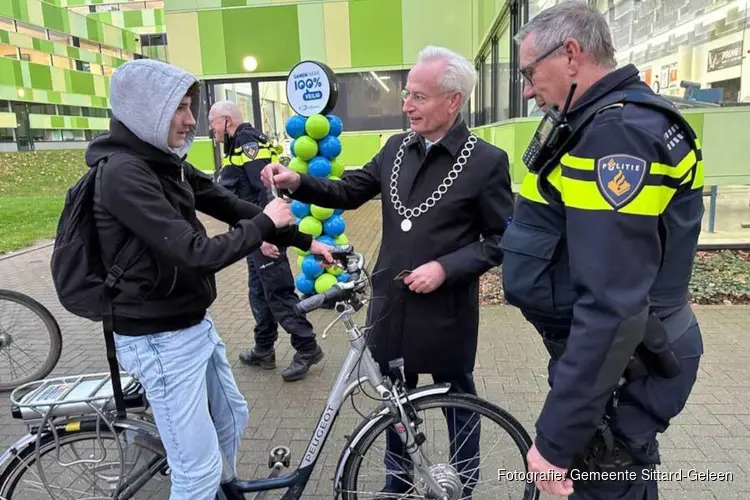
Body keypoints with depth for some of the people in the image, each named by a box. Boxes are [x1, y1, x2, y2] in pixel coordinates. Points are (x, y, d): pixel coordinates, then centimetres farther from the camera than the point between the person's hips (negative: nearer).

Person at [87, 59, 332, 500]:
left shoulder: (167, 163, 7)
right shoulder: (123, 173, -23)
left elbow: (231, 206, 7)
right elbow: (197, 255, -29)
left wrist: (306, 241, 5)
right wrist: (265, 222, -16)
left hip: (195, 324, 10)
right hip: (161, 339, -9)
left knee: (232, 419, 26)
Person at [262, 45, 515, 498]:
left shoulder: (487, 161, -12)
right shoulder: (397, 148, 4)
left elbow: (502, 240, -10)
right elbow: (350, 191, 6)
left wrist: (445, 268, -20)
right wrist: (298, 182, -9)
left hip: (445, 307, -4)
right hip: (392, 302, 5)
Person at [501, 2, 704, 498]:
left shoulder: (617, 133, -25)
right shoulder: (610, 124, 9)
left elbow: (613, 308, -31)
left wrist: (557, 437, -27)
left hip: (613, 370, -9)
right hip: (623, 358, 10)